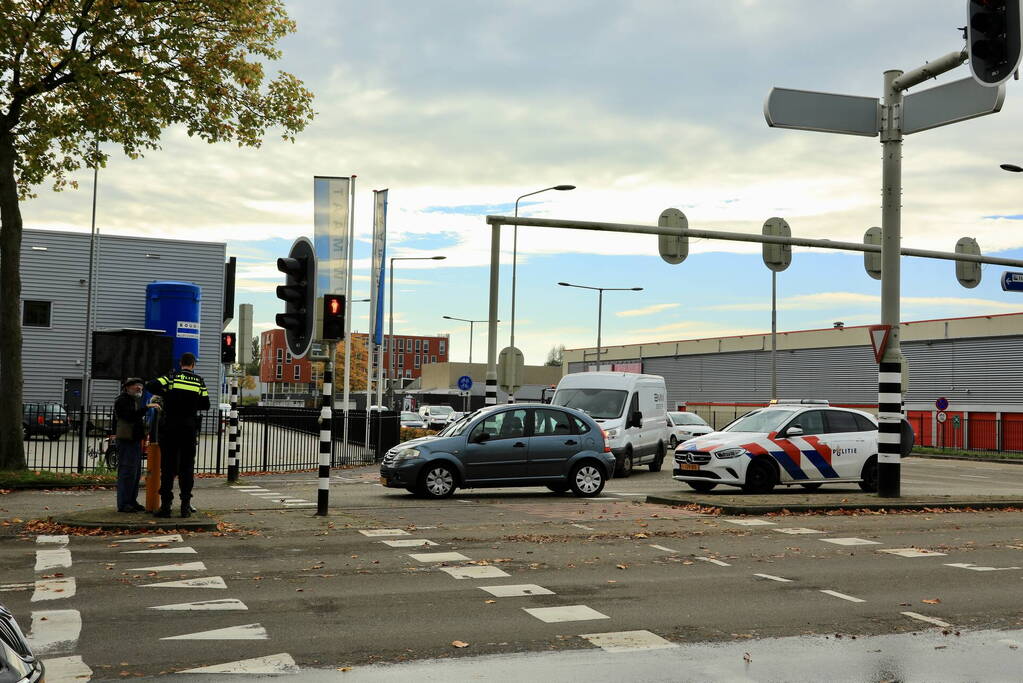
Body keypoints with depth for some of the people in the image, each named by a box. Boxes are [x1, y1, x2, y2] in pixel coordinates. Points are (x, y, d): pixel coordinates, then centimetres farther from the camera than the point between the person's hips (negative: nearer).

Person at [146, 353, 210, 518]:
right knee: (187, 467, 7)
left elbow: (151, 386, -12)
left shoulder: (172, 377, -1)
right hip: (190, 429, 1)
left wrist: (165, 393, 3)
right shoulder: (199, 381, 5)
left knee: (168, 467, 3)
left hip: (170, 428, -1)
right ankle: (186, 505, 4)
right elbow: (205, 405, 7)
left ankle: (166, 505, 0)